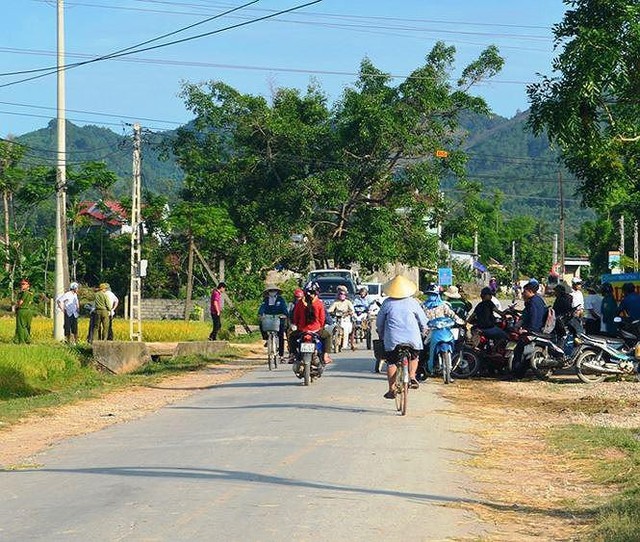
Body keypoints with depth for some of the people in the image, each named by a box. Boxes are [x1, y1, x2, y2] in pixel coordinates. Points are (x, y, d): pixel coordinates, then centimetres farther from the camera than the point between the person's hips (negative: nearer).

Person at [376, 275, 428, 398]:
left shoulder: (387, 303, 0)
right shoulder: (412, 302, 1)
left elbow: (379, 321, 9)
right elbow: (423, 320, 10)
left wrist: (381, 334, 26)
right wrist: (423, 331, 30)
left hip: (392, 338, -1)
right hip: (412, 337, 1)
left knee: (391, 363, 8)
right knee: (413, 357, 25)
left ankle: (391, 390, 5)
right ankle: (412, 377, 5)